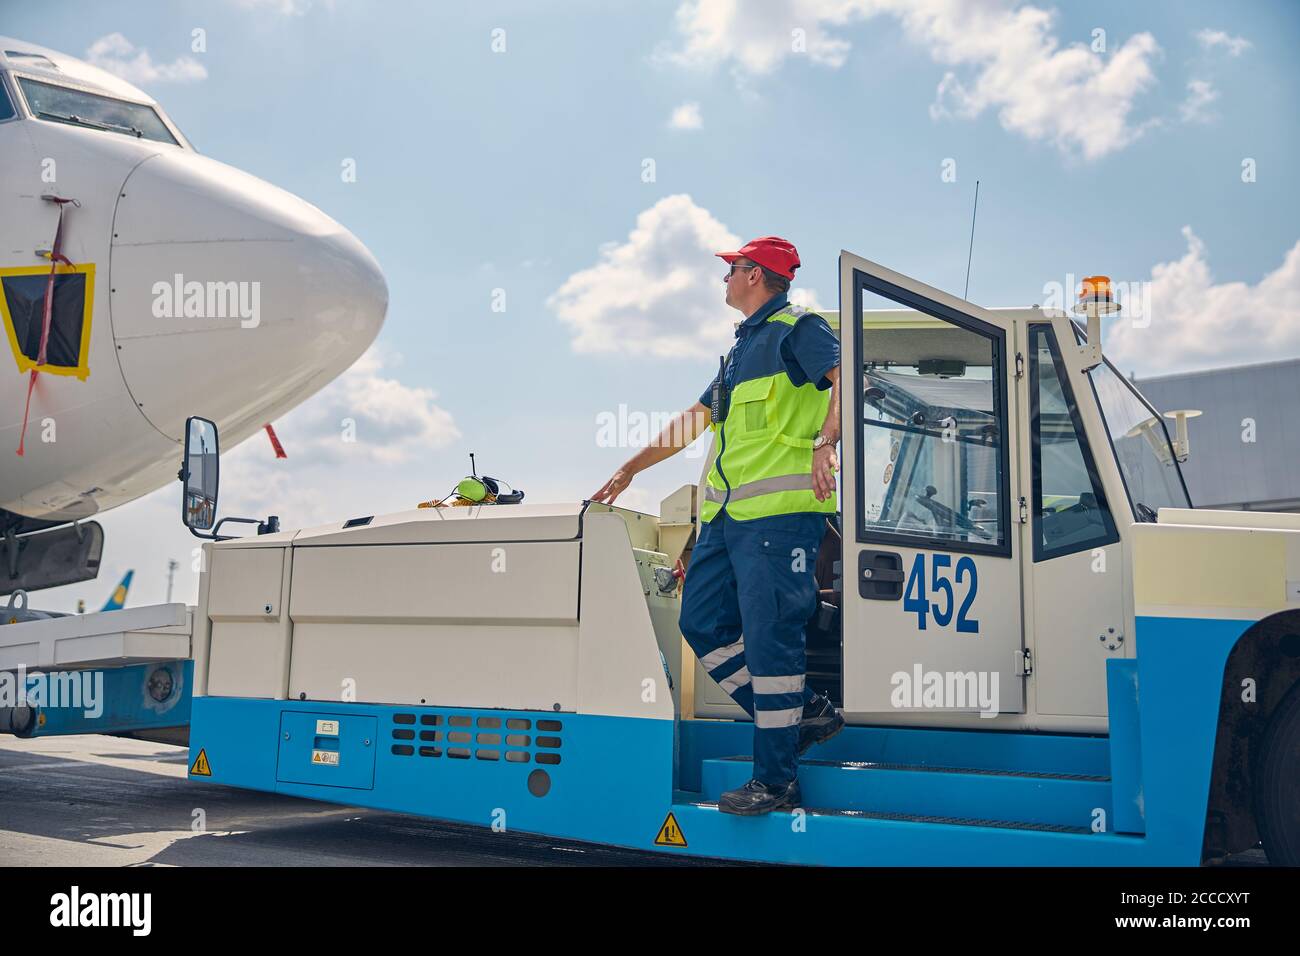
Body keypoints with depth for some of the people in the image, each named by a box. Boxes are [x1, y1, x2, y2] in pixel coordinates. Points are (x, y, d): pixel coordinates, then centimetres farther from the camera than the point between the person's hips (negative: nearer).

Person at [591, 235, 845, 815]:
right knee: (702, 621, 5)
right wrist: (629, 469, 36)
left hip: (781, 508, -9)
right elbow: (695, 419, 34)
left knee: (768, 636, -10)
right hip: (727, 512, 9)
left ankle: (776, 780, -2)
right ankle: (805, 714, 13)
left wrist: (824, 442, -33)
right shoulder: (744, 346, 28)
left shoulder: (797, 328, 1)